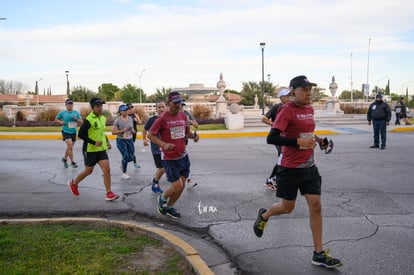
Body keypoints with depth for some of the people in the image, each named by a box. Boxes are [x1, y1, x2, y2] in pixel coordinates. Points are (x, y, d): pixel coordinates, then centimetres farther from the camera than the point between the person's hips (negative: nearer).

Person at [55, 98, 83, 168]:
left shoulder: (76, 112, 3)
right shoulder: (62, 113, -4)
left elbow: (81, 122, 5)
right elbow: (56, 119, 10)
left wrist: (76, 119, -15)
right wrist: (60, 122, -10)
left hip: (73, 132, 4)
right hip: (66, 132, -4)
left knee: (69, 147, 14)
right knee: (70, 146, -16)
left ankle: (64, 159, 39)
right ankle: (72, 162, -6)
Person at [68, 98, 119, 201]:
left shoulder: (103, 118, 7)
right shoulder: (88, 120, -16)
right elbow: (80, 134, -19)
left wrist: (107, 142, 9)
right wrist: (94, 142, -23)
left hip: (101, 149, 6)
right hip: (90, 150, -6)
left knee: (107, 169, -7)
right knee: (89, 171, 10)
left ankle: (109, 193, -3)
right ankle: (73, 183, 37)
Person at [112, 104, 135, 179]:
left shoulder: (130, 118, 3)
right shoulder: (117, 120, -11)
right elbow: (113, 132, -10)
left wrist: (133, 131, -4)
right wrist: (123, 130, -21)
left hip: (129, 140, 5)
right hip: (121, 140, -5)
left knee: (131, 157, 2)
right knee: (126, 156, -12)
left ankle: (122, 162, 37)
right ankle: (124, 173, 8)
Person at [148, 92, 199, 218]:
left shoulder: (183, 116, 4)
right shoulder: (162, 119, -14)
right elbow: (150, 135, -10)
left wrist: (193, 135, -6)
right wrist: (163, 144, -25)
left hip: (183, 157, 6)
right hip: (170, 159, -6)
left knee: (181, 186, 10)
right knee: (177, 186, -8)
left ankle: (169, 207, 32)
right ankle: (162, 199, 24)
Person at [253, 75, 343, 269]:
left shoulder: (309, 108, 8)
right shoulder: (287, 110, -15)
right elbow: (271, 138, -22)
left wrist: (316, 139, 6)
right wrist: (298, 142, -26)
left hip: (309, 166, 6)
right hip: (290, 167, -6)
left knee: (315, 206, 2)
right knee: (287, 207, 9)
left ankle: (319, 254, 11)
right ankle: (264, 215, 42)